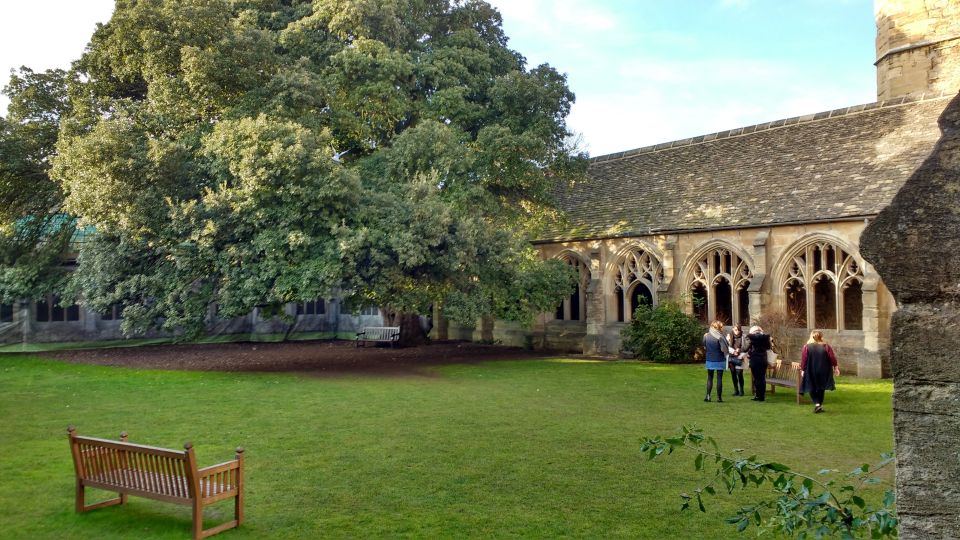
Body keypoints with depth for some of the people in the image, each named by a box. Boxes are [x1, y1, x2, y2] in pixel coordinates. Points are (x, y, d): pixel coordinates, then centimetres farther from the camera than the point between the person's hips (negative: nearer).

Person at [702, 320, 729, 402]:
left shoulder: (706, 336, -1)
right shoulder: (720, 337, -15)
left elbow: (704, 348, 8)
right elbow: (724, 349, -17)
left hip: (709, 360, 4)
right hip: (719, 361, -3)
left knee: (709, 378, 12)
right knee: (719, 378, 4)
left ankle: (708, 396, 7)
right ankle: (719, 397, 5)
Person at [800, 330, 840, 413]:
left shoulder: (807, 347, -7)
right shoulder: (826, 346, -4)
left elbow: (803, 359, -7)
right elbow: (832, 357, -5)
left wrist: (802, 370, 1)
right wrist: (836, 367, 3)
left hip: (811, 372, -2)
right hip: (824, 372, 2)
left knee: (812, 388, 8)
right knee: (821, 389, 17)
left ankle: (817, 403, -12)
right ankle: (820, 405, 20)